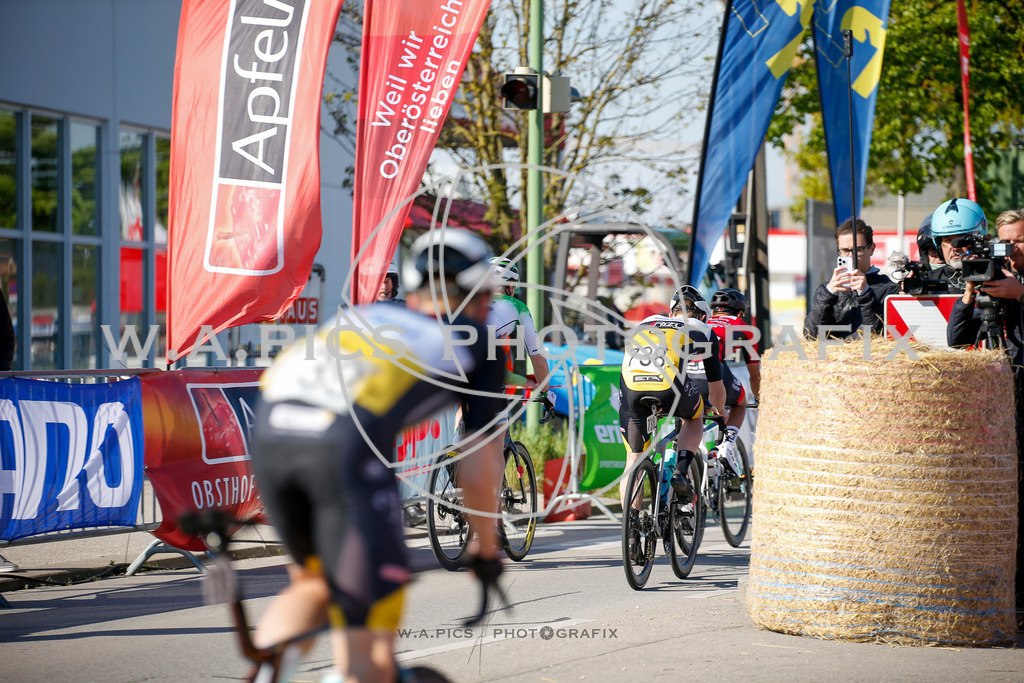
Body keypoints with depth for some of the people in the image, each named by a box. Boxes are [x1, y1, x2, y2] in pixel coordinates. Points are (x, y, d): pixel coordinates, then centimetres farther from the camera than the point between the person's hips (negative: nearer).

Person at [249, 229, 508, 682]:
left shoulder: (365, 316, 37)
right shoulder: (476, 344, 24)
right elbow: (477, 469, 19)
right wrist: (487, 550, 35)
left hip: (270, 430, 5)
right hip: (348, 444, -5)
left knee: (316, 581, 28)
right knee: (368, 644, 0)